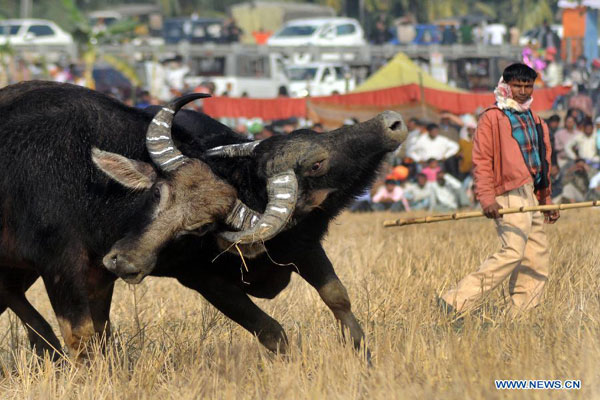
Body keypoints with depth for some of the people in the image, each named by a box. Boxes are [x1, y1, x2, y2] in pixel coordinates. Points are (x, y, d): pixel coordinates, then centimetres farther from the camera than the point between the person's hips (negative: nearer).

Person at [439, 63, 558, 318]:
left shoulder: (536, 123, 23)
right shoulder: (492, 118, -1)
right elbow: (481, 160, -8)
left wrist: (547, 201, 30)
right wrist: (486, 198, -19)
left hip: (533, 200, 8)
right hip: (510, 195, -8)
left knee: (538, 262, 2)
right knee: (512, 251, -22)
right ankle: (456, 302, -22)